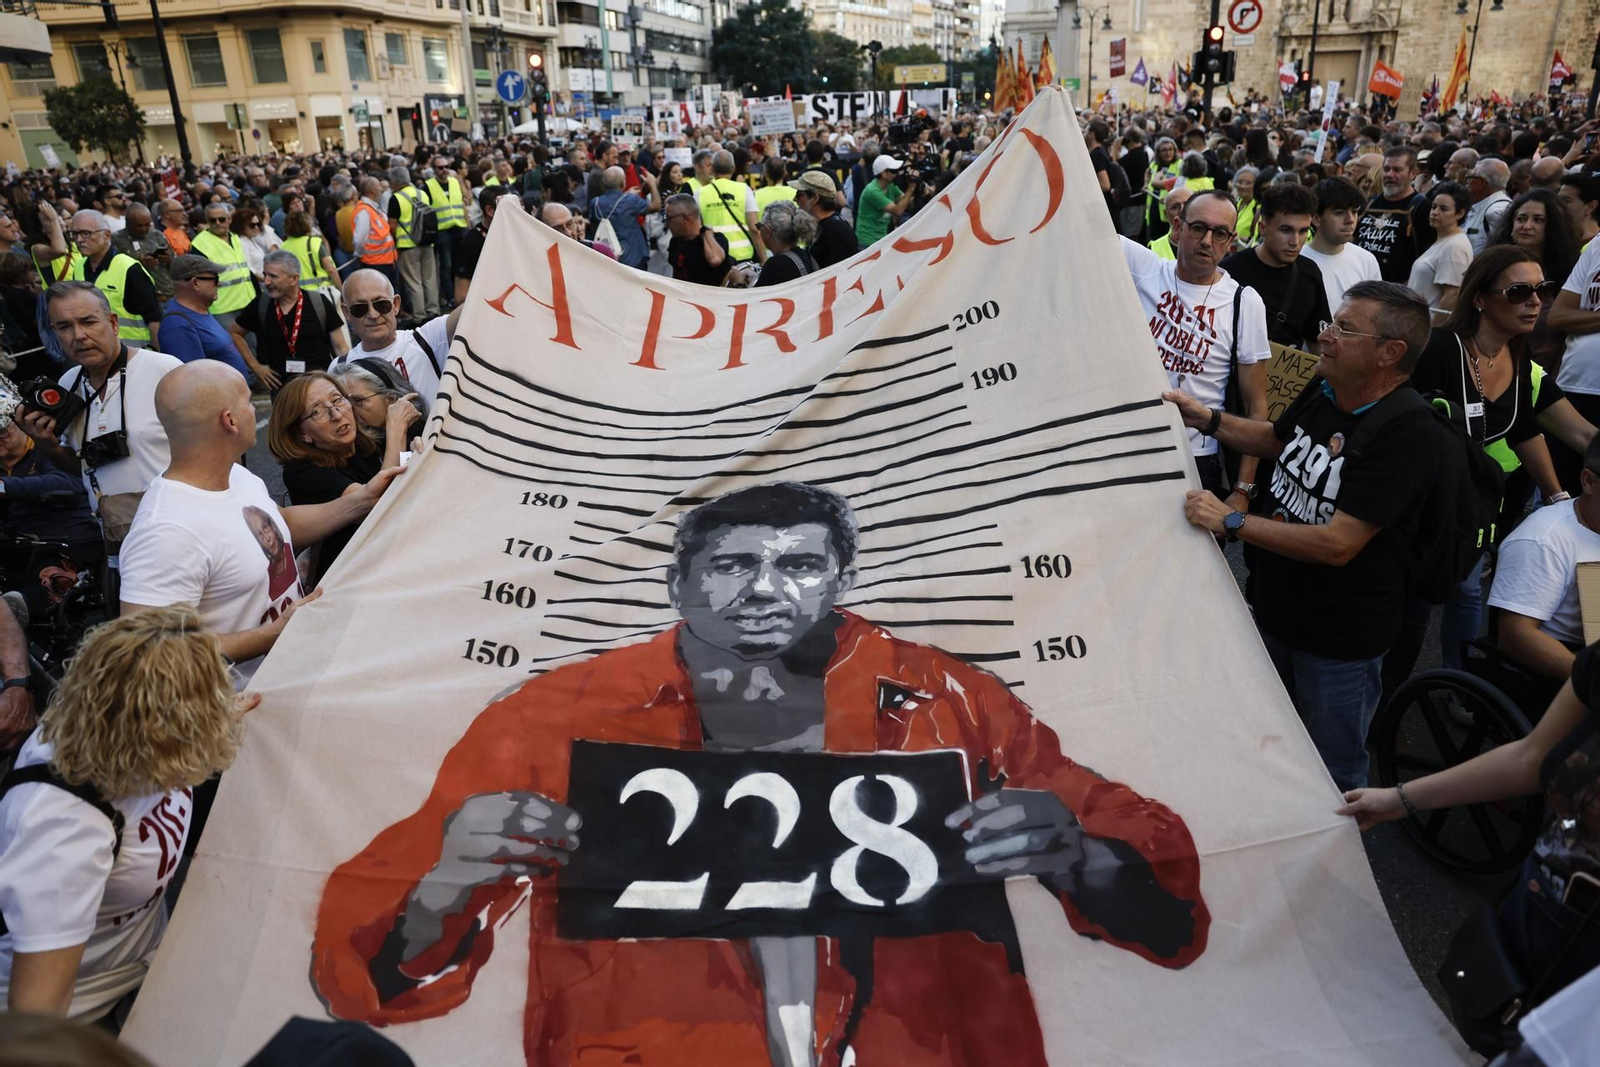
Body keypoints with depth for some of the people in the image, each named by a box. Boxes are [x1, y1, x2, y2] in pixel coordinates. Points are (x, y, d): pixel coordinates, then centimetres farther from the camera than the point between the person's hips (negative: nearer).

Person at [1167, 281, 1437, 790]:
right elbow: (1278, 438, 20)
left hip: (1339, 641, -7)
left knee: (1334, 777, 14)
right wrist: (1207, 418, 5)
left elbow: (1338, 544, -31)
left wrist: (1231, 521, -27)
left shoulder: (1407, 432, -26)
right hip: (1273, 611, 8)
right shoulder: (1324, 389, -3)